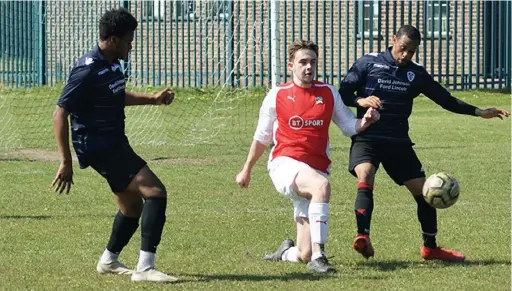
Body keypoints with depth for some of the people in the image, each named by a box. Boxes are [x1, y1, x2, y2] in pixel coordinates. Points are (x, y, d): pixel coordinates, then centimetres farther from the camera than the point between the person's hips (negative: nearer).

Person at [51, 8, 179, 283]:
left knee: (132, 203, 22)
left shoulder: (111, 64, 8)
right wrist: (66, 161, -23)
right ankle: (144, 268, -21)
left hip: (115, 143, 10)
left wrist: (152, 98, 19)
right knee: (155, 192, -19)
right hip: (98, 147, -10)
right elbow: (60, 113, -21)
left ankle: (109, 261, 41)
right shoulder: (88, 71, -21)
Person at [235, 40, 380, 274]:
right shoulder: (277, 96, 4)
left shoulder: (328, 93, 10)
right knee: (321, 185, -40)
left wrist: (366, 121, -8)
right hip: (285, 164, -3)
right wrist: (246, 170, 21)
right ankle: (317, 256, -39)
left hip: (315, 171, 3)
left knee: (304, 254, -1)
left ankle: (286, 253, 36)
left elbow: (349, 126, 14)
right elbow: (261, 137, 15)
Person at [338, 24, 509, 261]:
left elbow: (445, 100, 14)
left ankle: (430, 247, 23)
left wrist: (479, 112, 7)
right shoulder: (368, 63, -1)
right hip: (367, 139, -4)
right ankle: (363, 237, -41)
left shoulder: (417, 74, 9)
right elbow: (342, 93, -2)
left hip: (399, 143, 4)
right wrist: (360, 100, -24)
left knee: (424, 192, 5)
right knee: (365, 179, -32)